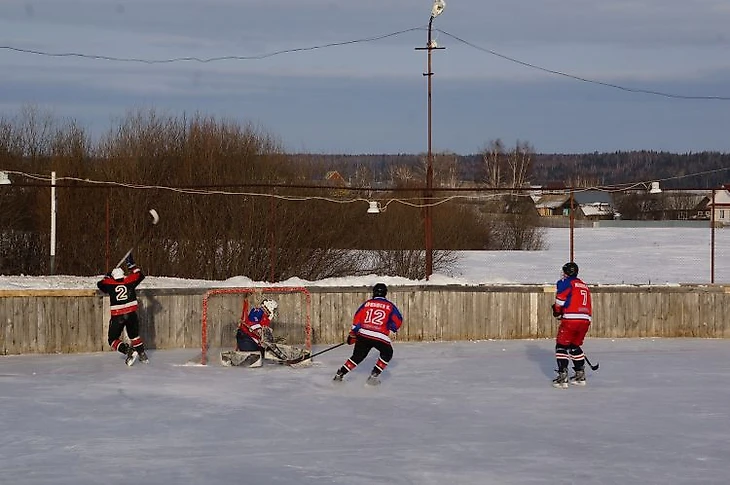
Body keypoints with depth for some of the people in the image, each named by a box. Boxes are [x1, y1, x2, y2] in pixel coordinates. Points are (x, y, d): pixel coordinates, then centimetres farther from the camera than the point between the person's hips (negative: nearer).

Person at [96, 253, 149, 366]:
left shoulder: (110, 284, 0)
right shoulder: (129, 281, 3)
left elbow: (100, 284, 19)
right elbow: (140, 275, 20)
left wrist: (107, 276, 34)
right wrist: (131, 264, 27)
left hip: (117, 316, -3)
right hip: (132, 314, 3)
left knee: (113, 339, 5)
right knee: (134, 335, 25)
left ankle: (129, 351, -16)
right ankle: (142, 354, 22)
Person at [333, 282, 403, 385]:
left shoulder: (367, 304, 11)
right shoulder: (389, 306, 7)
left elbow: (357, 318, 10)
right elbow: (398, 320, 10)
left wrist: (352, 334, 20)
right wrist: (391, 328, 29)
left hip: (363, 334, 4)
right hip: (380, 336, -4)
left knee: (357, 356, 20)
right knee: (387, 353, 18)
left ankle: (340, 373, 18)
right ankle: (374, 375, 8)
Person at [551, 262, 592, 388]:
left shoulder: (565, 283, 3)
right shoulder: (584, 286, 26)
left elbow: (560, 300, -4)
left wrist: (557, 312, 14)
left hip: (571, 319, -7)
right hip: (585, 320, 7)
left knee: (561, 346, 2)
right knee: (575, 346, 23)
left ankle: (562, 377, -8)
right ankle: (580, 376, 23)